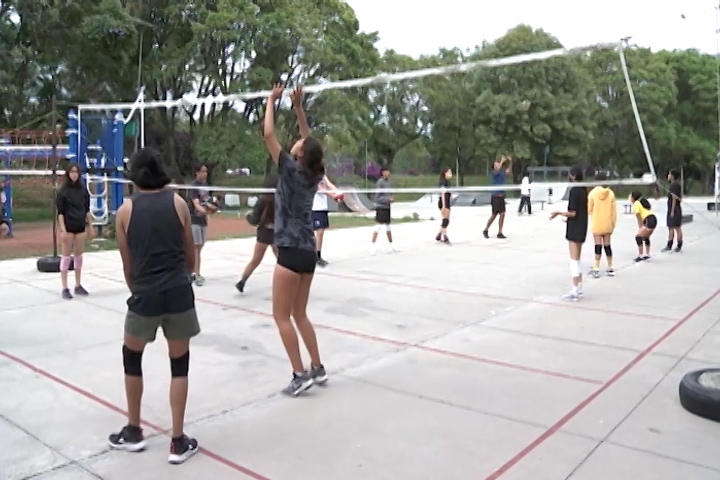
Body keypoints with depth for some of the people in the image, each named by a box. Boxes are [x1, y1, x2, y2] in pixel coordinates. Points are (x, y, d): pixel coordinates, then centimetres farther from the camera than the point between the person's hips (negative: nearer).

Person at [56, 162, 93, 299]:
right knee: (66, 256, 1)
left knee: (79, 255, 10)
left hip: (81, 226, 4)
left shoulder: (83, 190, 6)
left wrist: (90, 226, 8)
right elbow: (60, 212, -8)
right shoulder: (63, 191, -5)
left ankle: (78, 286, 18)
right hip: (68, 227, -4)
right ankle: (65, 288, 4)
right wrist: (63, 229, -15)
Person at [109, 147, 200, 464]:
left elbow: (127, 264, 6)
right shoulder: (178, 203, 2)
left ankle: (133, 432, 33)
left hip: (145, 295, 0)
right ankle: (178, 442, 15)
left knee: (131, 358, 23)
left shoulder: (126, 210, 1)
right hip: (179, 292, 0)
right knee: (179, 365, 10)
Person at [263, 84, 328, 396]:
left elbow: (268, 135, -10)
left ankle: (300, 375, 1)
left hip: (292, 252, -7)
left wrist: (271, 101, 2)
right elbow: (310, 142, 21)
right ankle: (317, 369, 19)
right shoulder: (314, 174, 6)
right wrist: (298, 107, 19)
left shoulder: (291, 170, -10)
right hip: (308, 252, 8)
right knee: (299, 314, 16)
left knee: (282, 316, 1)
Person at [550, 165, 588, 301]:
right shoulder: (583, 189, 9)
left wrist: (559, 213, -7)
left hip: (574, 229, -9)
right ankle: (579, 289, 19)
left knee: (574, 260, -5)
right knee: (577, 260, 15)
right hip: (582, 227, 9)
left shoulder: (574, 190, -17)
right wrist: (566, 216, 19)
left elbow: (573, 213, -19)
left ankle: (575, 292, -3)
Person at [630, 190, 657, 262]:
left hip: (649, 221, -10)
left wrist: (640, 228, 1)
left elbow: (639, 219, -4)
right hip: (653, 219, 10)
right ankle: (647, 254, 29)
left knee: (638, 237, -7)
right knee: (646, 237, 23)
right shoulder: (642, 202, 22)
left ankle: (640, 256, -10)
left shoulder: (636, 205, -4)